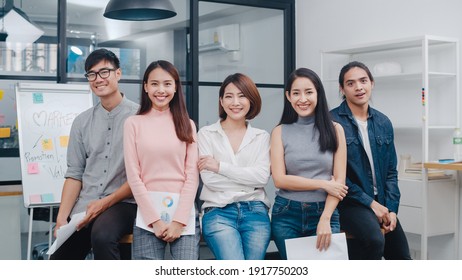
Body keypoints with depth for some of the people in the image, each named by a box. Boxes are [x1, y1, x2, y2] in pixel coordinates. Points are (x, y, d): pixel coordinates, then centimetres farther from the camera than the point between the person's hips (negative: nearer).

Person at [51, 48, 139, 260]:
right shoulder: (81, 122, 12)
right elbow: (75, 174, 10)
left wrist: (106, 203, -14)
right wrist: (62, 217, -3)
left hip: (122, 203, -5)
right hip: (83, 207, 5)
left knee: (102, 236, -34)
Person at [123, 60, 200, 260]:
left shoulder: (187, 125, 11)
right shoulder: (134, 123, 6)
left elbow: (192, 175, 4)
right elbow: (133, 175, 0)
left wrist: (179, 220, -7)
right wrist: (155, 219, -7)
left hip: (184, 211, 1)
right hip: (148, 211, -1)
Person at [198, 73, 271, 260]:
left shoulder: (261, 137, 13)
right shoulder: (206, 134, 7)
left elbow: (262, 177, -3)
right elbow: (208, 178, -4)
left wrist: (220, 166, -7)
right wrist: (249, 178, -3)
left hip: (255, 212, 2)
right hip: (218, 212, -2)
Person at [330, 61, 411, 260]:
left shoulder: (383, 123, 9)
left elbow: (391, 171, 12)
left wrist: (391, 208, -1)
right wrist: (370, 203, -13)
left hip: (382, 204, 7)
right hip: (350, 201, -6)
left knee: (401, 257, 10)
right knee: (374, 239, -34)